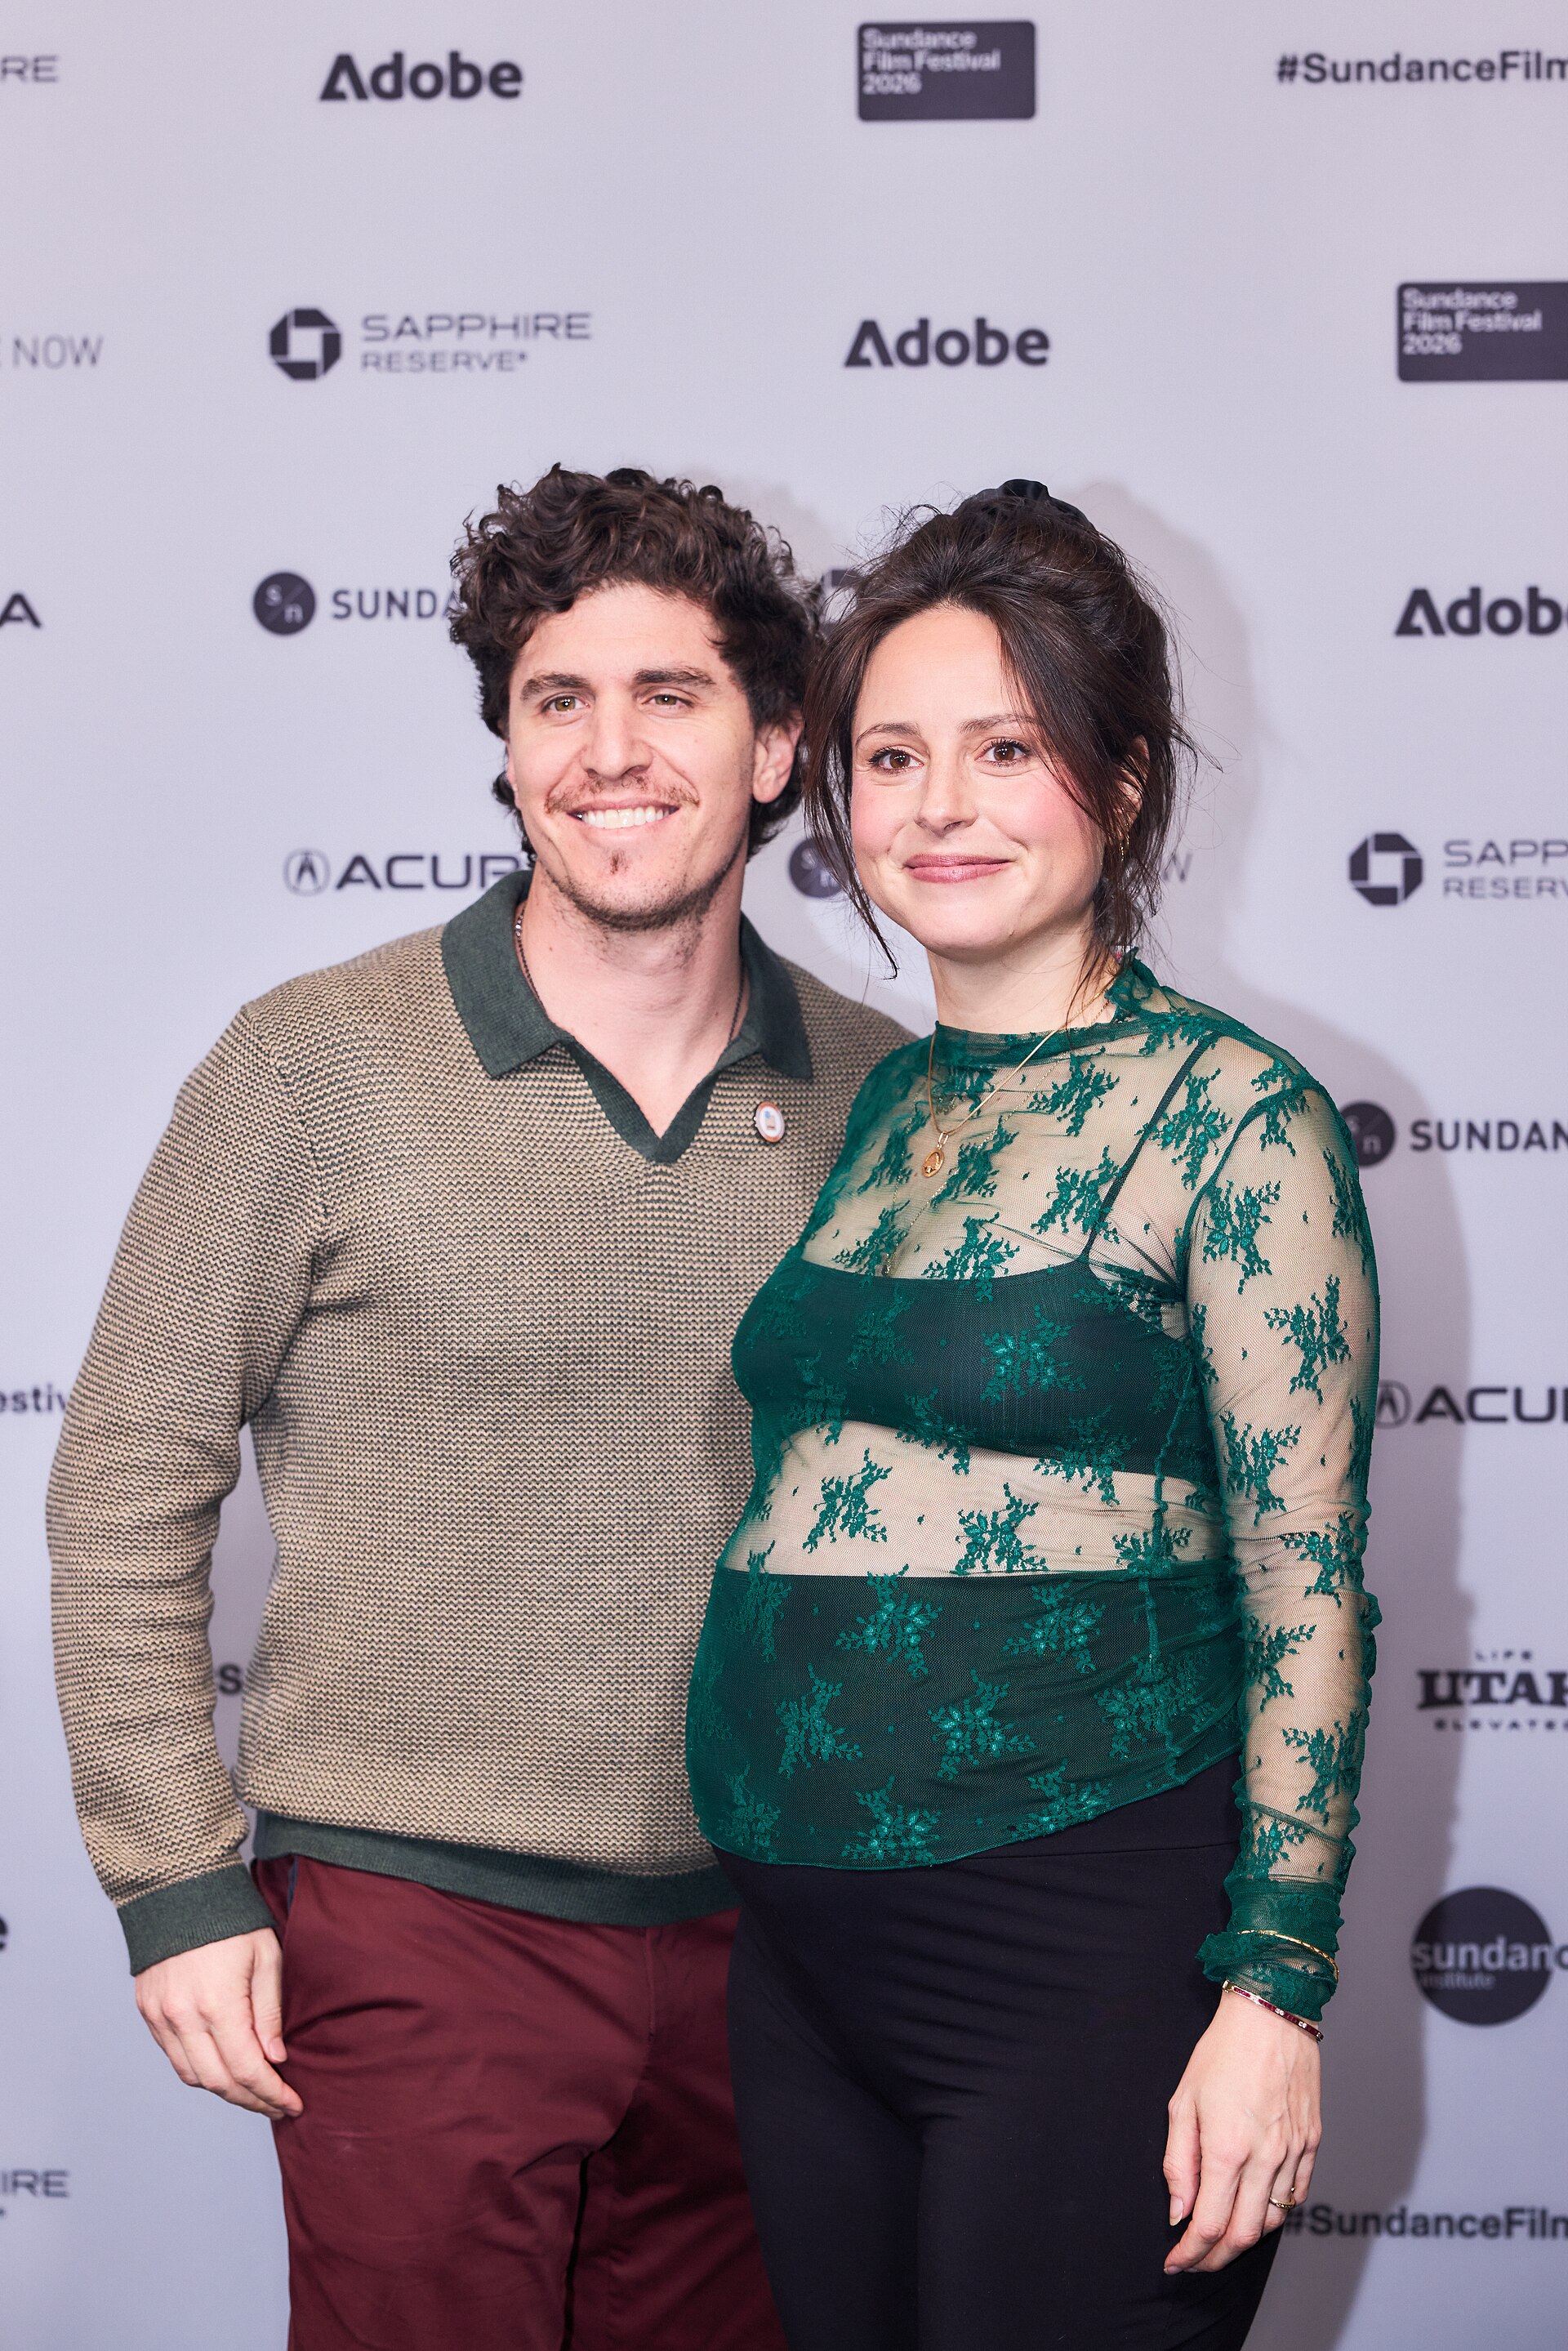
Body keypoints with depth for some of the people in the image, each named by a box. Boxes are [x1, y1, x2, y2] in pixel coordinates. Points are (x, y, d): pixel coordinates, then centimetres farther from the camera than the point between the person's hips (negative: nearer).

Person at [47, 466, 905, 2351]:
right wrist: (179, 1886, -7)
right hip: (414, 1933, -3)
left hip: (762, 1935, 4)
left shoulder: (876, 1095, 2)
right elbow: (127, 1491, -4)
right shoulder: (320, 1068, -8)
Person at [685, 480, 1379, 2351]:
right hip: (800, 1948, 7)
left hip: (1082, 1948, -6)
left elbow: (1310, 1582, -12)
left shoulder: (1230, 1112, -9)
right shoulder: (879, 1112, 10)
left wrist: (1275, 1992, -16)